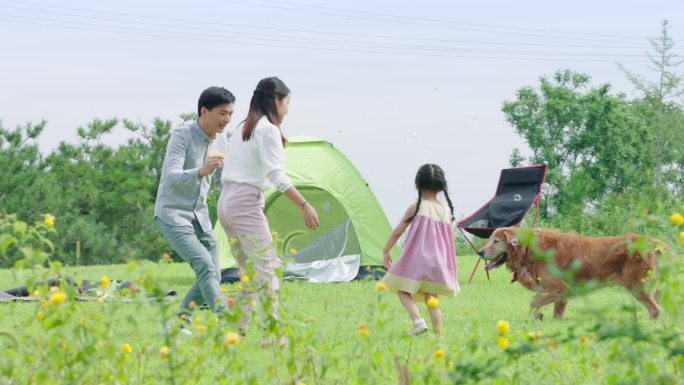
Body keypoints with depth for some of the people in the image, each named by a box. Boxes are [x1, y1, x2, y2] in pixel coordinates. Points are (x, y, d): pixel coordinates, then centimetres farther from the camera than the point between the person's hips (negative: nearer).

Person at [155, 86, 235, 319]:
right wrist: (201, 171, -45)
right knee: (205, 265, -24)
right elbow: (172, 176, -28)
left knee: (213, 277, 2)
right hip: (173, 215, -8)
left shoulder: (220, 140, 5)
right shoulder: (182, 136, -17)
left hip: (199, 216, 8)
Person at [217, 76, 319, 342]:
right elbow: (277, 175, -15)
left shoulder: (242, 129, 20)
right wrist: (304, 205, -17)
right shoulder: (268, 129, -7)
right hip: (247, 202, -9)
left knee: (250, 271, 13)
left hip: (225, 201, 9)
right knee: (267, 268, -10)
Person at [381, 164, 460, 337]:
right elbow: (450, 238, 12)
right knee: (431, 297, 11)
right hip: (439, 262, 4)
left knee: (402, 290, 6)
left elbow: (397, 232, -1)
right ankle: (439, 333, 1)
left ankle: (417, 320, -17)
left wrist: (386, 251, 11)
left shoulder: (415, 208, -5)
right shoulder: (447, 209, 7)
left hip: (416, 259, -4)